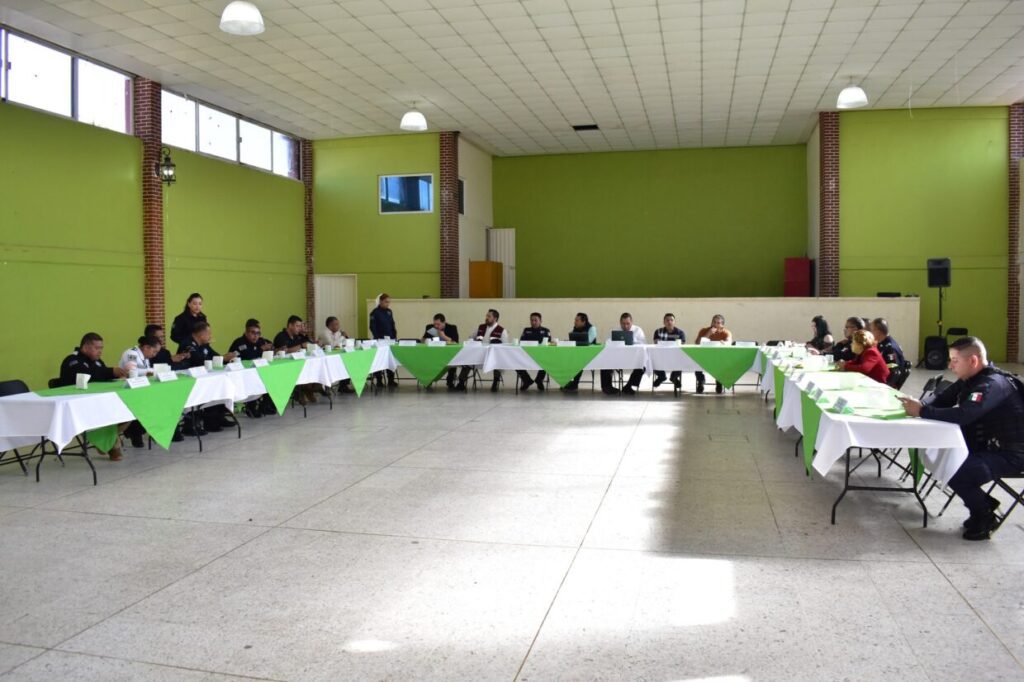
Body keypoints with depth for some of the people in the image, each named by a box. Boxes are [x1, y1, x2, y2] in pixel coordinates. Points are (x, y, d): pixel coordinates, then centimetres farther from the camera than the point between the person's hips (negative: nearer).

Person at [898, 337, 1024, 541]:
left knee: (956, 474, -25)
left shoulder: (993, 384, -25)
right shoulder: (971, 379, 4)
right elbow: (941, 398, 7)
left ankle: (985, 518, 2)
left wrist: (921, 411, -27)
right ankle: (983, 504, 17)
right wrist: (920, 404, -15)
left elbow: (962, 415, -36)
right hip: (986, 445, 10)